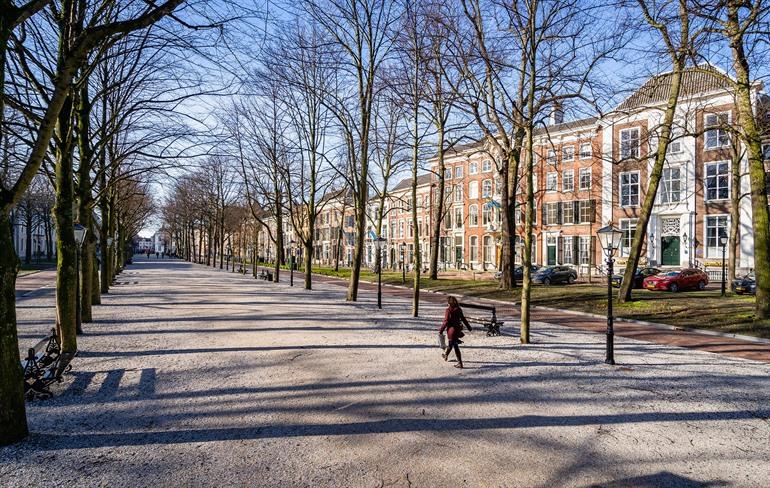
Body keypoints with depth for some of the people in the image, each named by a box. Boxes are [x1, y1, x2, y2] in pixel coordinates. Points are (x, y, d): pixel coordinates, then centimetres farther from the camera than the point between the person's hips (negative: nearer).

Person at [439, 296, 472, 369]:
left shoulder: (448, 310, -16)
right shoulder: (459, 310, 2)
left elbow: (446, 322, -17)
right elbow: (463, 319, 11)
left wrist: (441, 330, -8)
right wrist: (469, 327, 22)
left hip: (451, 330, -7)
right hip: (457, 329, 7)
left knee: (455, 346, -2)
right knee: (451, 343, 25)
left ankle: (460, 363, 0)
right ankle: (446, 355, 48)